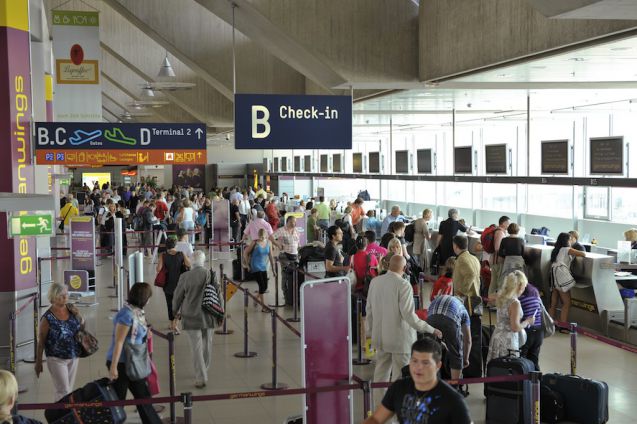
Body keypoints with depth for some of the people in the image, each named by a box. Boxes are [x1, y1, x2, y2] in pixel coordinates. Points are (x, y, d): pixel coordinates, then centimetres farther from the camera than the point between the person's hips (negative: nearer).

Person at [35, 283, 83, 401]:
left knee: (69, 390, 15)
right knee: (63, 391, -5)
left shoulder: (70, 309, -5)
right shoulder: (48, 318, -18)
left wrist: (77, 314, -11)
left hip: (73, 357, 6)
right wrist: (38, 362, -6)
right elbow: (41, 341, -11)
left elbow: (82, 324, 11)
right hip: (57, 359, -5)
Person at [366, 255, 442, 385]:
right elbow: (408, 314, -21)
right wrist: (430, 329, -15)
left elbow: (369, 309, 7)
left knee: (381, 373, 16)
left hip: (380, 336, 6)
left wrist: (370, 330, 20)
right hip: (400, 338, -6)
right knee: (400, 376, 5)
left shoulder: (375, 282, -1)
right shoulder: (403, 285, -18)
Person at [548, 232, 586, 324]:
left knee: (553, 304, 9)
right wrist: (583, 253, 14)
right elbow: (583, 254, -9)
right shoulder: (567, 250, -4)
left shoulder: (556, 250, 17)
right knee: (567, 303, -4)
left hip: (554, 279, 8)